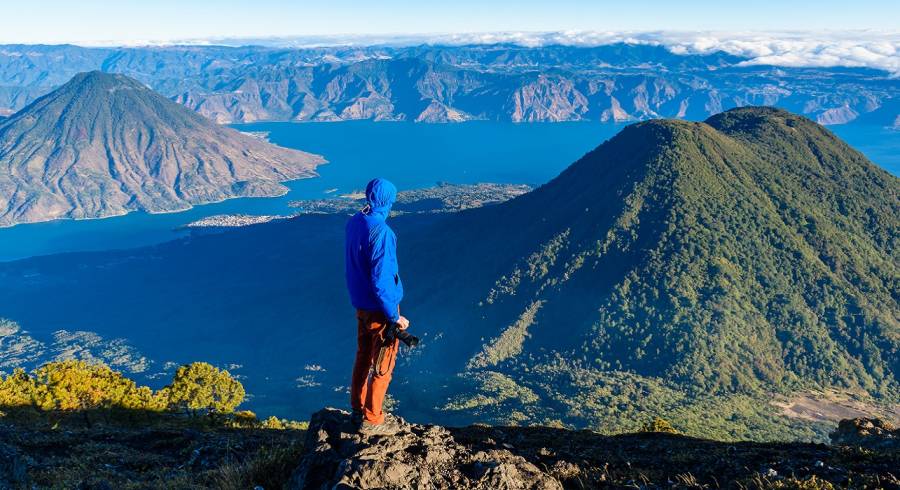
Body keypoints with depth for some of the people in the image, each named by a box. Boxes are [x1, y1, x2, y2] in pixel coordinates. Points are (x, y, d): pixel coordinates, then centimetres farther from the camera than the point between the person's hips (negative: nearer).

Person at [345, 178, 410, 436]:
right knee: (382, 366, 7)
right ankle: (371, 421, 18)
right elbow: (380, 279, -27)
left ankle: (358, 409, 36)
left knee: (363, 357, 22)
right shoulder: (380, 231, -26)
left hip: (361, 304, 8)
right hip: (380, 308, -8)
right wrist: (393, 316, -19)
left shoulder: (354, 222, 0)